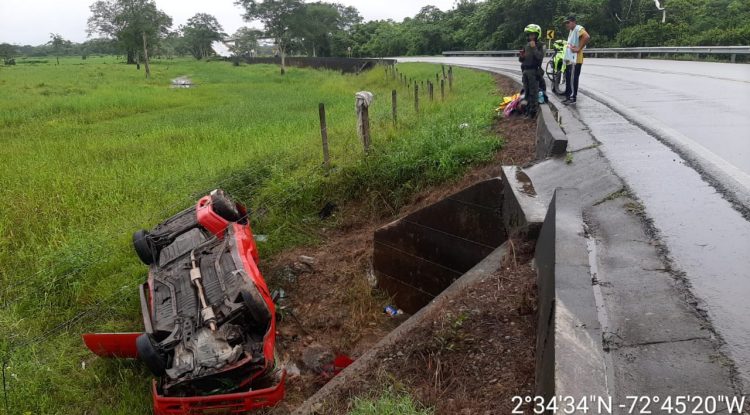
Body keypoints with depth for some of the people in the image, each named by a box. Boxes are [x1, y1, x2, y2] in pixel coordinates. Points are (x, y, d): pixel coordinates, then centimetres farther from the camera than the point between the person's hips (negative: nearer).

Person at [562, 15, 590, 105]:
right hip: (569, 59, 10)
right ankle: (568, 97, 20)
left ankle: (573, 98, -4)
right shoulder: (571, 31, 21)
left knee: (573, 79, -7)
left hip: (575, 60, -10)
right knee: (568, 79, 13)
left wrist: (578, 48, -25)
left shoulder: (578, 29, -11)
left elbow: (587, 37, -28)